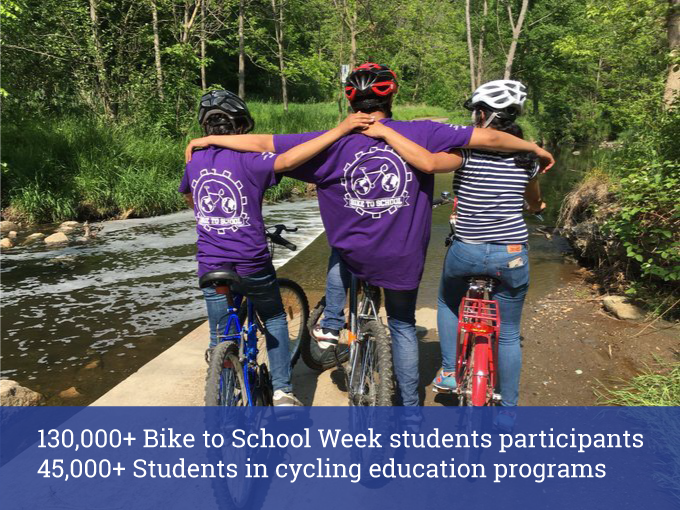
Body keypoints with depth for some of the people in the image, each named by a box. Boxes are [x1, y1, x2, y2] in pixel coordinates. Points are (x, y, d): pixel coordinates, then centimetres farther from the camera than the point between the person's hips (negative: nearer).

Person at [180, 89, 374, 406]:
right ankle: (282, 391, 18)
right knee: (275, 320, 21)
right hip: (252, 266, -3)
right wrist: (340, 130, -30)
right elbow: (288, 160, -30)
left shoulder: (195, 162, 6)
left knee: (220, 340, 17)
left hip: (211, 269, 4)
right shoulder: (247, 160, -11)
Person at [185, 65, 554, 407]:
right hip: (404, 258, 0)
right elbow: (488, 137, -7)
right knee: (402, 326, 21)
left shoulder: (333, 143, -10)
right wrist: (535, 148, 10)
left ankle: (331, 327, 30)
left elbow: (262, 144, -8)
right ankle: (410, 404, 29)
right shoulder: (420, 134, -9)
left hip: (356, 255, 0)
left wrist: (208, 138, 6)